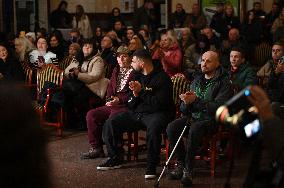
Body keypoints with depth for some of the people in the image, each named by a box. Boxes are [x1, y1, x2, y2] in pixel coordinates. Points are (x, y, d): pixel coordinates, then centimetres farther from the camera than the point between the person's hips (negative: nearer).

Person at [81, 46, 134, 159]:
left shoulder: (134, 73, -6)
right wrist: (109, 99, 5)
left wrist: (119, 99, -19)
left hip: (127, 106, -8)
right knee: (91, 115, -7)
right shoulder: (116, 71, 21)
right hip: (112, 105, 8)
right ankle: (96, 148, -3)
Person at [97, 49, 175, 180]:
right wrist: (135, 94, -10)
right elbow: (131, 106, 11)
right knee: (111, 123, -7)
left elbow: (159, 104, -20)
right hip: (137, 113, 7)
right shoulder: (138, 76, 11)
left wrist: (141, 91, -16)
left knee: (153, 127, -40)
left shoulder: (162, 78, -10)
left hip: (156, 113, -7)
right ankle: (115, 159, 8)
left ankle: (151, 166, -25)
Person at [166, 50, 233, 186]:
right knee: (171, 127, -23)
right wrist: (186, 102, -12)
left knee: (195, 129, -37)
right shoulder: (197, 80, 17)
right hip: (193, 116, 6)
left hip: (211, 119, -5)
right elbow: (184, 109, 14)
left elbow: (219, 107, -17)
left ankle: (188, 169, -28)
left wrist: (196, 100, -23)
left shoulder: (223, 82, -2)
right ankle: (181, 163, -14)